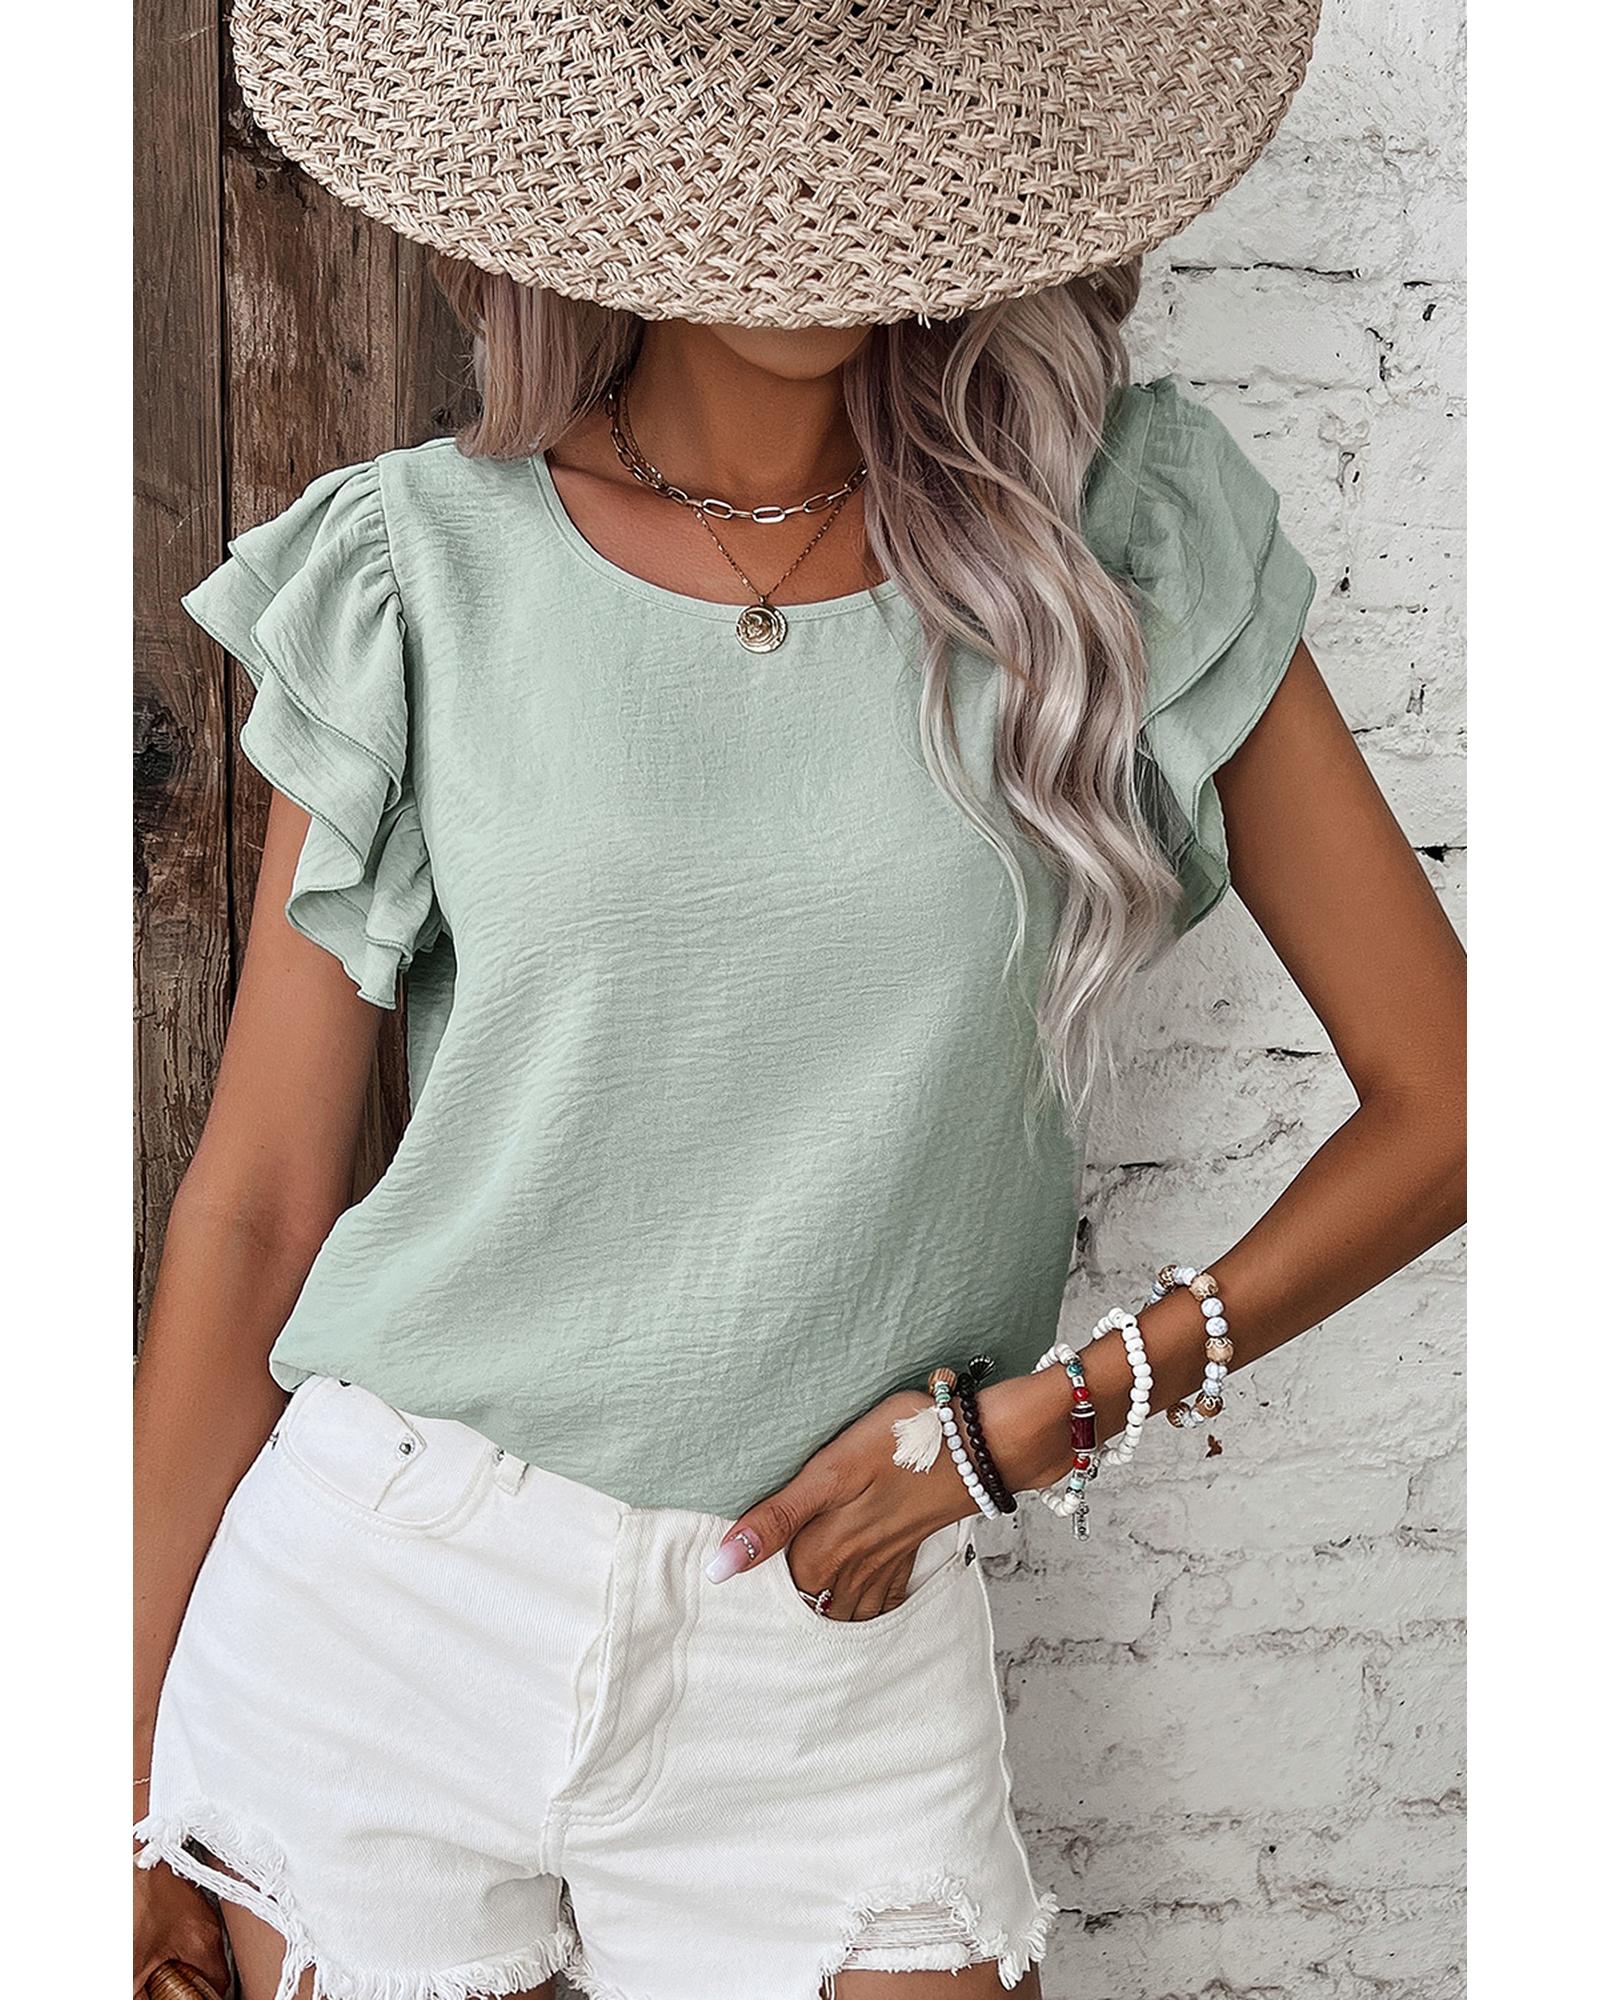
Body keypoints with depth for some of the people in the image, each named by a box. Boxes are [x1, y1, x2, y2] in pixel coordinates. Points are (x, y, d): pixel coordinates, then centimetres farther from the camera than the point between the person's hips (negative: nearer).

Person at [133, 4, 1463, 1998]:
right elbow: (254, 1201, -1)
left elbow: (1441, 1101, -1)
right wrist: (141, 1765, 1)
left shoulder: (1120, 545, -3)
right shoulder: (424, 578, -4)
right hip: (379, 1598, 1)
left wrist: (1042, 1410, -8)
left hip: (830, 1654, 0)